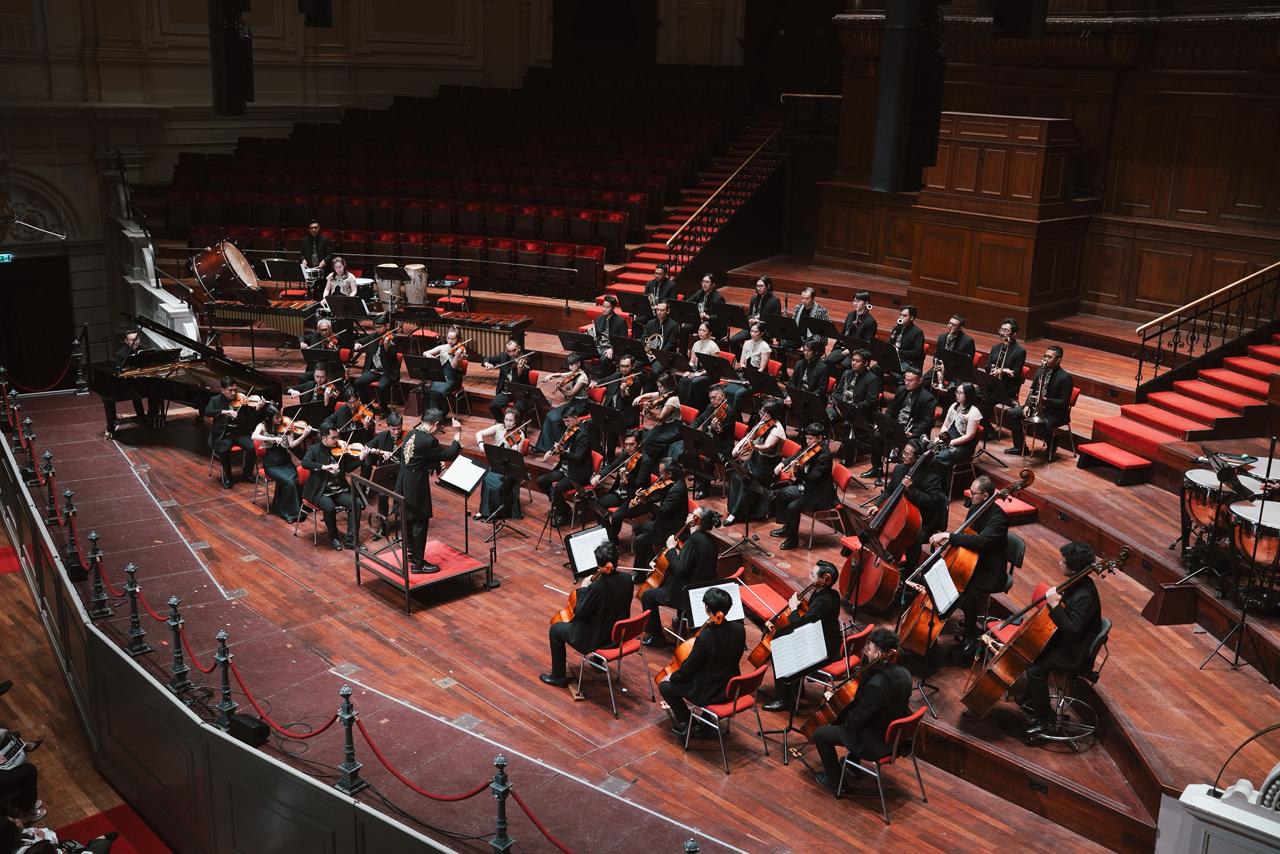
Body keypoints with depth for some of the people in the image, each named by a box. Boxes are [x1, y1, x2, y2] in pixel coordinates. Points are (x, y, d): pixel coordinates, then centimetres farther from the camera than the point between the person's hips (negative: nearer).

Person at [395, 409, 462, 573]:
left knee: (410, 519, 23)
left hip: (404, 484, 9)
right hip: (416, 487, -9)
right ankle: (417, 564, 9)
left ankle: (412, 551, 39)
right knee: (420, 523, 2)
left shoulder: (412, 433, 4)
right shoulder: (428, 441, -25)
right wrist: (457, 434, -13)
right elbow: (449, 455, -17)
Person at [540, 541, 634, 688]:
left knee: (555, 629, 15)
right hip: (619, 634, 7)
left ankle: (558, 676, 27)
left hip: (597, 638, -7)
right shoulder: (627, 579, -12)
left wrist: (583, 589, -8)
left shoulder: (597, 587, -32)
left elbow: (580, 613, -19)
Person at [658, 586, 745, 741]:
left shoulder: (705, 637, -30)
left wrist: (672, 677, 4)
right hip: (731, 688, 7)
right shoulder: (739, 629, -11)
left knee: (665, 686, 12)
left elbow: (689, 668, -16)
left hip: (709, 693, -7)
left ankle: (686, 726, 16)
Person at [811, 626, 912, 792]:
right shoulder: (903, 673, -9)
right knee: (849, 719, 33)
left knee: (820, 734, 5)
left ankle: (834, 780, 22)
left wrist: (844, 721, -1)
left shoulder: (876, 684, -34)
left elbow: (857, 720, -21)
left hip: (877, 744, -8)